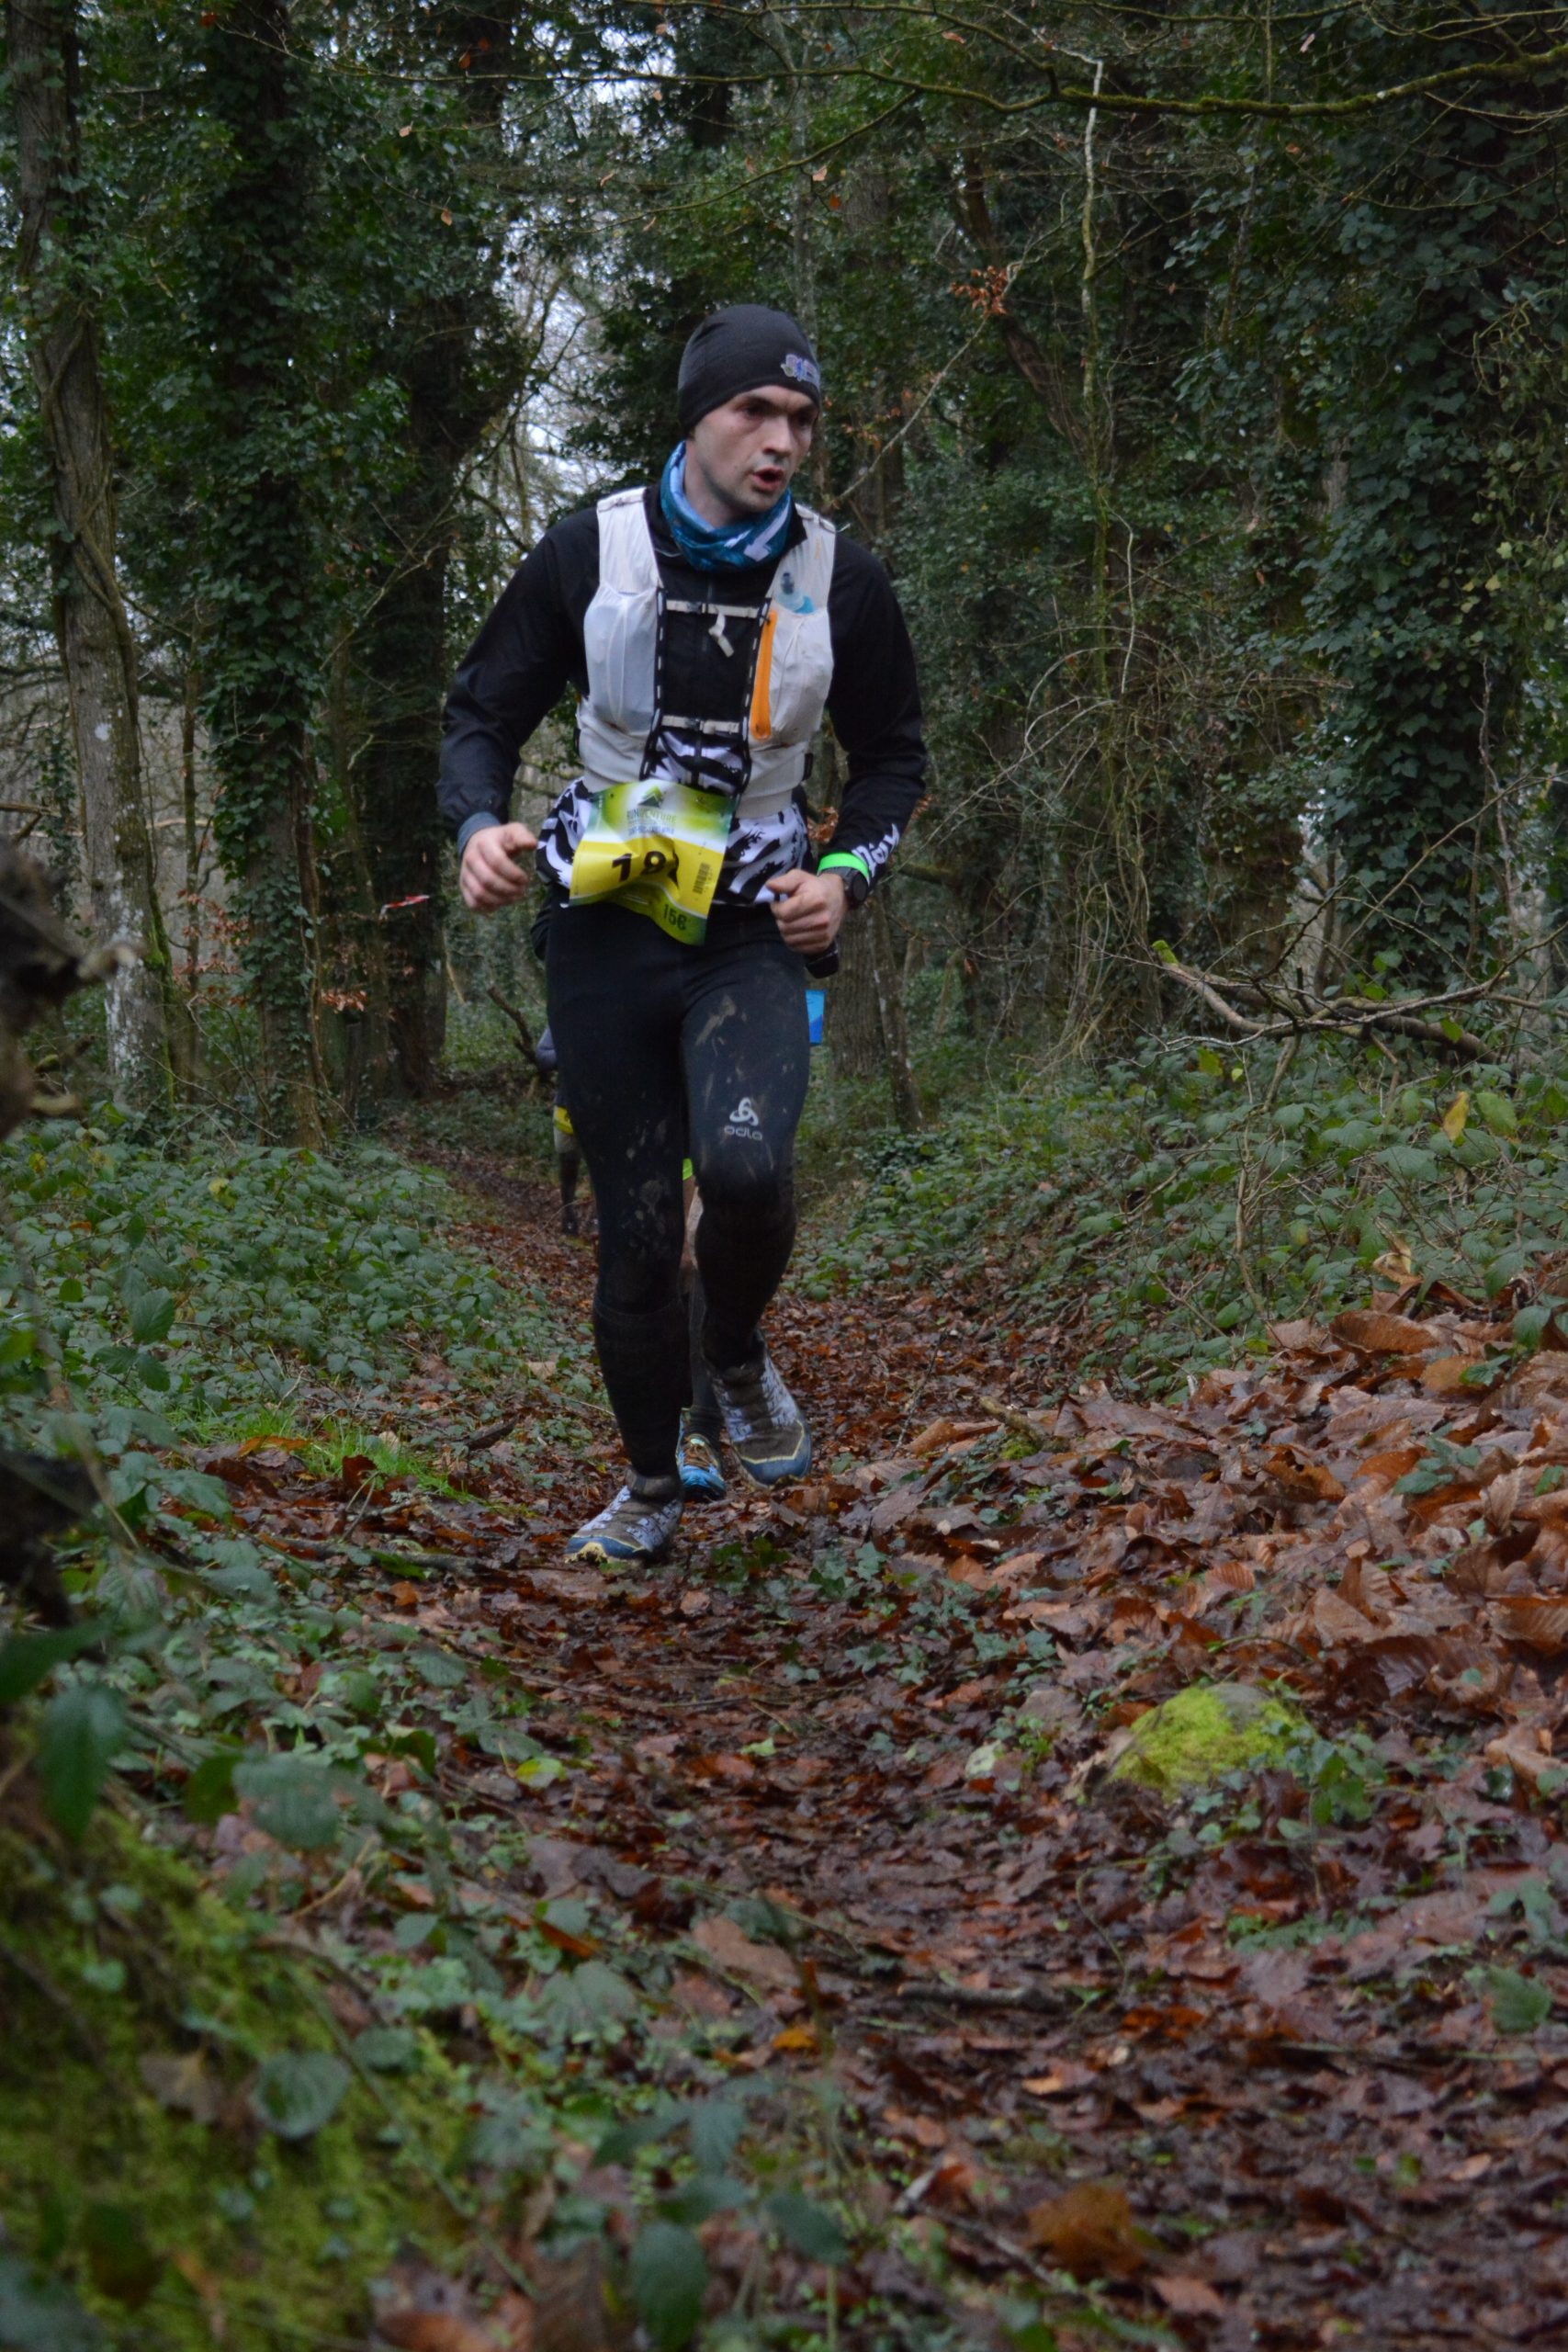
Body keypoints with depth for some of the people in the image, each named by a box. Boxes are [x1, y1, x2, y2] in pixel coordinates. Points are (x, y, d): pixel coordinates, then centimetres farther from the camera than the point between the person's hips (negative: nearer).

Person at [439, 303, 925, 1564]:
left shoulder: (841, 578, -3)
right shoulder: (588, 553, -5)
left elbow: (893, 755, 9)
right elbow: (484, 714, 3)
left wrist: (845, 873, -9)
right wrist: (481, 825, -18)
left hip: (753, 938, 0)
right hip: (606, 936, 1)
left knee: (747, 1163, -29)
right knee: (637, 1236, 3)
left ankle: (740, 1356, 4)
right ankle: (653, 1488, 25)